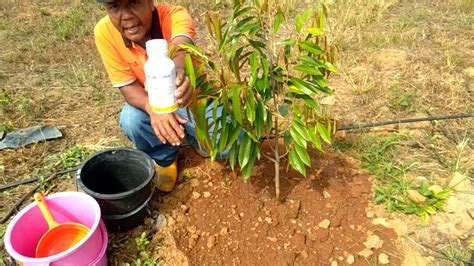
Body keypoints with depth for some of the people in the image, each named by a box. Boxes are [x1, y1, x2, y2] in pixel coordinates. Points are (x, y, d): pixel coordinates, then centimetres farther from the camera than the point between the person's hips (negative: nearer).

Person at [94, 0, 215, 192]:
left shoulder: (174, 16, -28)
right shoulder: (105, 32, -21)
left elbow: (180, 47, -50)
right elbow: (128, 86, -20)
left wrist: (179, 71, -74)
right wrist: (152, 107, -42)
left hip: (195, 97, -1)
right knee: (131, 118, -31)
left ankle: (192, 135, 16)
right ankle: (164, 158, 3)